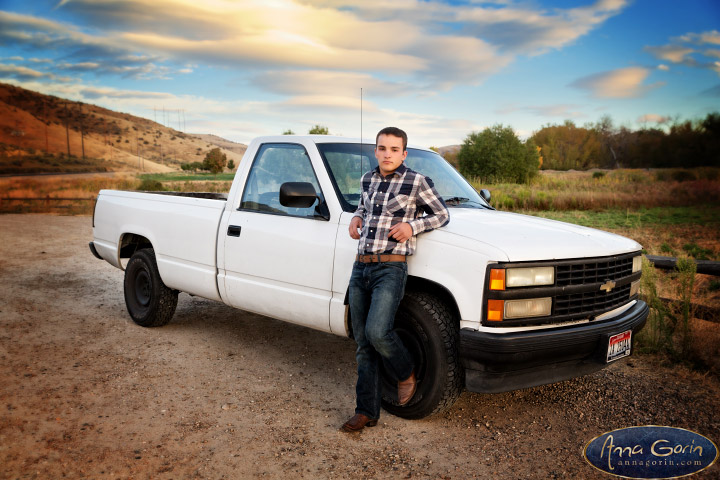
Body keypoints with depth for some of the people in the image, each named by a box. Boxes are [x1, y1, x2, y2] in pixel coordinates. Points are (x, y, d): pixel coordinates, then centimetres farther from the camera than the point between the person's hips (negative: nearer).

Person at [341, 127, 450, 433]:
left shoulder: (416, 182, -2)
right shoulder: (368, 179, 14)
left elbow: (442, 215, 5)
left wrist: (412, 226, -11)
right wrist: (357, 218, 11)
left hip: (390, 268, -5)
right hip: (360, 269, 6)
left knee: (376, 332, -22)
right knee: (363, 344, 6)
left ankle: (406, 375, 10)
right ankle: (366, 412, 15)